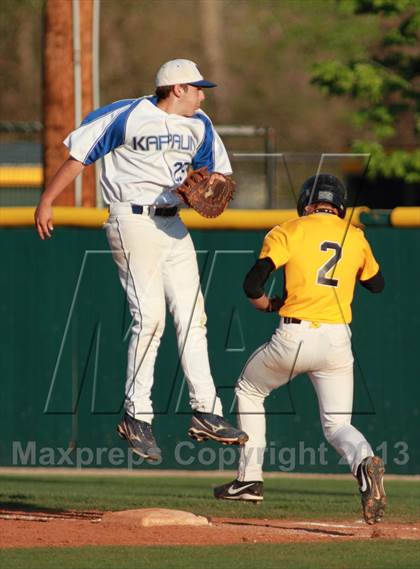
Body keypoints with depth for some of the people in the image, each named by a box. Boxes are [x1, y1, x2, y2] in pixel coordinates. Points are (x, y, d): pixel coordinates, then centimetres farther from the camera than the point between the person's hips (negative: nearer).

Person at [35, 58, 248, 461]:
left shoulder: (198, 126, 11)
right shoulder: (127, 116, -10)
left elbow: (218, 170, 21)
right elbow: (79, 153, -6)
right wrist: (46, 202, -9)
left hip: (173, 225, 7)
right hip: (133, 222, -7)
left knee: (192, 316, 4)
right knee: (150, 316, -13)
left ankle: (205, 413, 7)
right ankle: (136, 416, -6)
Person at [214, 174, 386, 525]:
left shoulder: (288, 232, 2)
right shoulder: (355, 237, 12)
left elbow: (253, 285, -8)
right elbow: (377, 283, 27)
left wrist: (268, 304, 13)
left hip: (294, 337, -2)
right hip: (338, 341, 2)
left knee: (249, 390, 24)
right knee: (337, 424, 8)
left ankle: (250, 479, 21)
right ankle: (364, 460, -27)